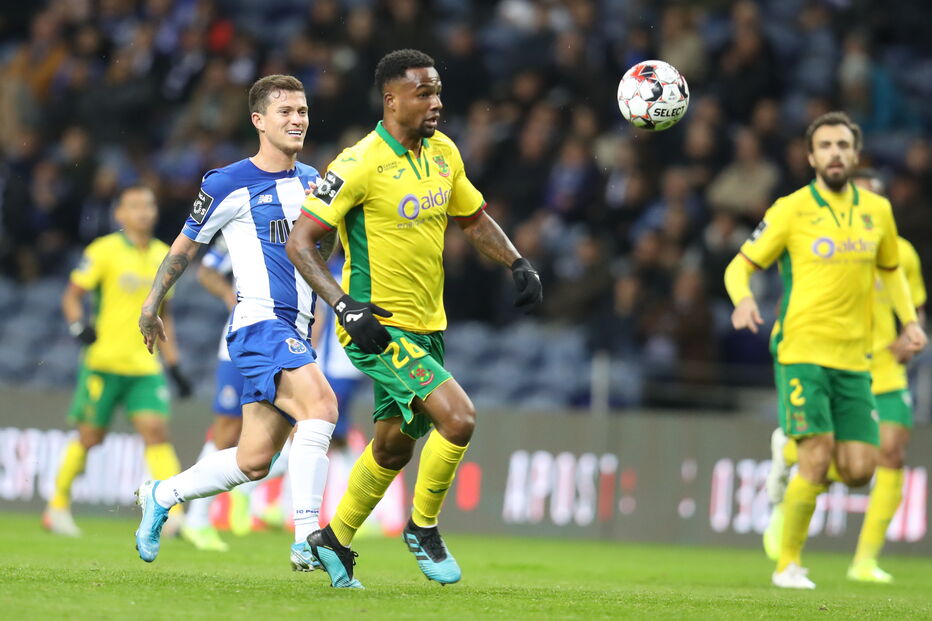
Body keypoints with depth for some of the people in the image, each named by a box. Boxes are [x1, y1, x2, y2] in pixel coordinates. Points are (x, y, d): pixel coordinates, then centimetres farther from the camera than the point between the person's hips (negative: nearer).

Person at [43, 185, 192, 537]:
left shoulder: (163, 255, 13)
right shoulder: (105, 251, -4)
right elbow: (72, 296, -2)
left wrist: (173, 365, 18)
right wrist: (79, 326, -22)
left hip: (146, 366, 4)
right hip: (104, 360, -4)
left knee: (156, 430, -11)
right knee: (90, 437, 3)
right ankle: (59, 505, 21)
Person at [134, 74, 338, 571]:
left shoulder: (310, 181, 15)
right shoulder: (229, 185, -3)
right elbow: (186, 246, 9)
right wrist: (151, 305, 13)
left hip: (294, 333, 7)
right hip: (259, 321, -7)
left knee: (254, 460, 7)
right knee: (320, 404, -29)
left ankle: (160, 496, 31)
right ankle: (307, 539, -31)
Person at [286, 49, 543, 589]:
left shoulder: (443, 152, 5)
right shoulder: (361, 165, -18)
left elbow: (474, 217, 21)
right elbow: (300, 242, -15)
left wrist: (518, 264, 5)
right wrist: (345, 306, -25)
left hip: (428, 327, 8)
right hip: (379, 326, -8)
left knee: (395, 447, 18)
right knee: (459, 419, -21)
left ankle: (334, 542, 36)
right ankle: (423, 529, 1)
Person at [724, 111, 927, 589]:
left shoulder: (877, 210, 9)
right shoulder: (791, 210, -3)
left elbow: (890, 269, 26)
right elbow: (739, 266, 0)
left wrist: (909, 321, 11)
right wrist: (743, 299, -22)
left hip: (854, 359, 4)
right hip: (801, 352, -4)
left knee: (858, 471, -2)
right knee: (817, 459, -15)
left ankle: (793, 451, 30)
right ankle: (788, 564, 0)